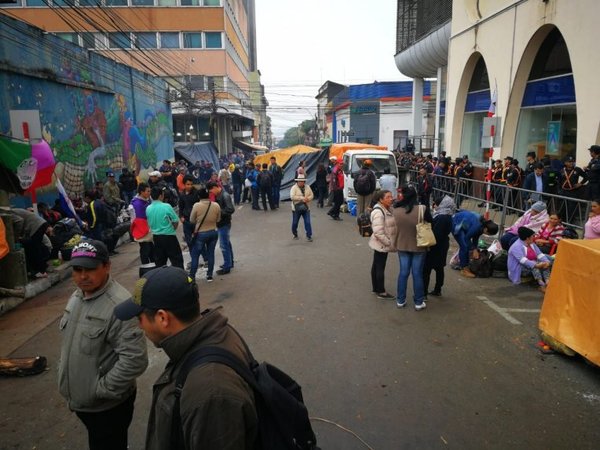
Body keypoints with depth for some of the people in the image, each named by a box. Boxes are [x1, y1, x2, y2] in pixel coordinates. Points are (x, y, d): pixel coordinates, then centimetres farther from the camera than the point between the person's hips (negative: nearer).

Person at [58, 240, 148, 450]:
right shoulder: (76, 296, 2)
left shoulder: (120, 305, -28)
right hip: (80, 400, 8)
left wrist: (102, 389, -22)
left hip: (108, 404, -8)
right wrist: (65, 376, 13)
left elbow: (135, 359, -31)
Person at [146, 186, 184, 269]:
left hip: (156, 237, 5)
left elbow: (149, 224, 10)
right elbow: (176, 221, -9)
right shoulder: (166, 206, -15)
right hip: (169, 236, -5)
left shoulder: (148, 209, -1)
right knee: (177, 259, 2)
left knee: (160, 261, 13)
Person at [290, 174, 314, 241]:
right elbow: (292, 197, -21)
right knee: (295, 222, 10)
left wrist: (308, 198, -14)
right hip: (296, 208, -2)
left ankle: (309, 236, 6)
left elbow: (312, 195, 8)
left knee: (308, 222, -3)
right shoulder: (294, 188, -9)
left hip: (306, 208, 2)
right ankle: (295, 234, 32)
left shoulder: (307, 187, 7)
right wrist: (302, 198, -24)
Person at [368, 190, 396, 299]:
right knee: (380, 267, 0)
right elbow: (378, 232, -28)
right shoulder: (378, 212, -23)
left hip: (383, 244, 10)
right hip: (381, 244, -10)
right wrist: (389, 243, -22)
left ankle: (376, 288, 29)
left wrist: (389, 242, 10)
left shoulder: (387, 209, 8)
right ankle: (381, 292, 11)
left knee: (376, 266, 17)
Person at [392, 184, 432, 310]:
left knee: (403, 272, 14)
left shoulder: (396, 211, -14)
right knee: (417, 273, 9)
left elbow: (396, 227, 1)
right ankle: (419, 302, 20)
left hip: (402, 246, 2)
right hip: (419, 246, -2)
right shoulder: (422, 209, -18)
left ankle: (400, 300, 23)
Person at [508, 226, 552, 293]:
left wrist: (547, 261, -21)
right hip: (518, 269, -8)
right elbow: (523, 260, -31)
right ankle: (542, 285, -46)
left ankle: (548, 282, -38)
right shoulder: (516, 246, -18)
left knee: (545, 263, -18)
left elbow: (540, 254, -1)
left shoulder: (532, 244, 9)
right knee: (533, 266, -33)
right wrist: (536, 265, -40)